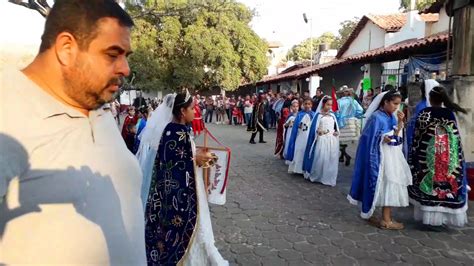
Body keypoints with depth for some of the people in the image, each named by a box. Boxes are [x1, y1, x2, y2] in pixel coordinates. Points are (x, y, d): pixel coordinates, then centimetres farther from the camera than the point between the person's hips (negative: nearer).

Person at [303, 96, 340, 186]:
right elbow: (314, 128, -3)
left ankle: (329, 178, 12)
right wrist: (319, 131, -21)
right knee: (320, 159, -5)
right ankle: (316, 176, 13)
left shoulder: (332, 116, 13)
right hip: (322, 140, -4)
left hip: (332, 141, 4)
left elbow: (336, 128, 17)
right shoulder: (318, 115, 1)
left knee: (331, 159, 3)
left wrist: (337, 132, -3)